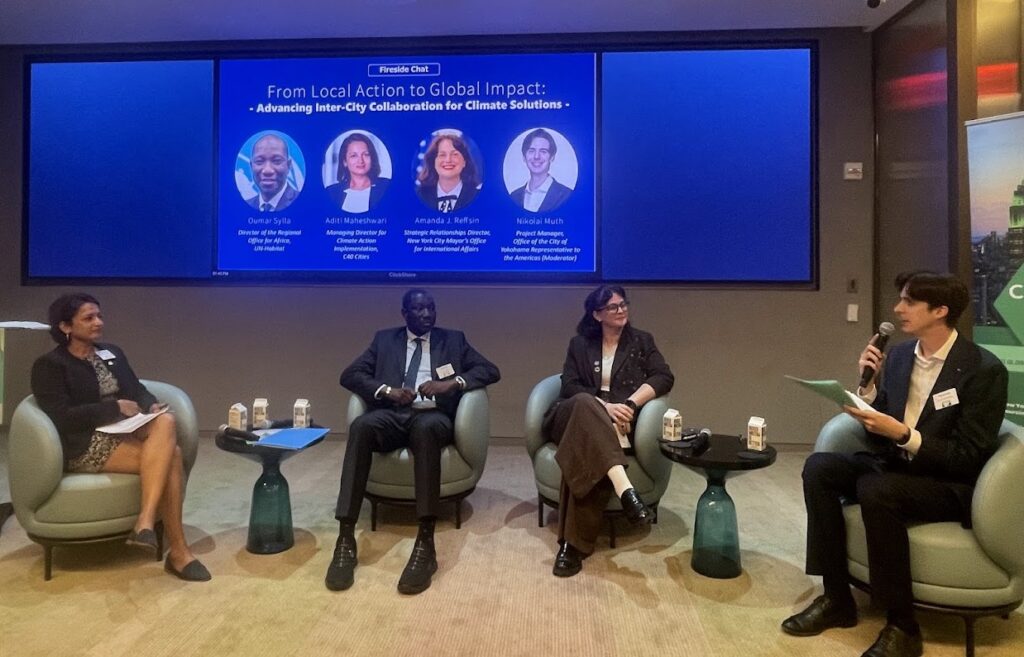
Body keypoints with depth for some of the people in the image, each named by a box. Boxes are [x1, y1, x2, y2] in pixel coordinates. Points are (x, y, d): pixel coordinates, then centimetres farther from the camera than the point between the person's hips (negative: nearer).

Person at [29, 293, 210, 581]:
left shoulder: (112, 353, 20)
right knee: (170, 454, -29)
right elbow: (62, 419, -12)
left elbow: (138, 390, 18)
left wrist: (152, 406, -4)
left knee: (166, 422, -31)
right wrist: (115, 407, -14)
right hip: (86, 444, -6)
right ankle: (178, 551, -27)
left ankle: (146, 523, -35)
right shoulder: (49, 365, 0)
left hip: (129, 431, 6)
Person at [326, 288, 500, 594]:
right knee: (361, 426, -34)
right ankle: (346, 539, -34)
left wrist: (452, 383, -10)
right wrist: (387, 390, -9)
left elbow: (490, 371, 8)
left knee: (426, 429, -39)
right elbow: (350, 374, 10)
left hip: (433, 416, -1)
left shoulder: (453, 340, 19)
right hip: (392, 415, 2)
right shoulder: (385, 339, 21)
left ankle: (425, 543, -41)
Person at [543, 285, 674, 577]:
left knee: (587, 453, -36)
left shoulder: (642, 341, 18)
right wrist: (604, 405, -17)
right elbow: (569, 386, 2)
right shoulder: (579, 344, 18)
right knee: (586, 404, -40)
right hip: (573, 416, 0)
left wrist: (629, 404, -16)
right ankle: (625, 488, -56)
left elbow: (664, 377, 1)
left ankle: (573, 543, -41)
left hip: (615, 424, 0)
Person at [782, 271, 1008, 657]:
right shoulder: (899, 354, 3)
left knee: (875, 489, -34)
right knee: (819, 467, -16)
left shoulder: (984, 369, -15)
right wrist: (868, 384, -9)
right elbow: (879, 437, 6)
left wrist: (903, 434, -28)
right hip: (895, 466, 7)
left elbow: (968, 458, -17)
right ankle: (836, 597, -8)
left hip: (951, 486, -6)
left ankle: (902, 626, -17)